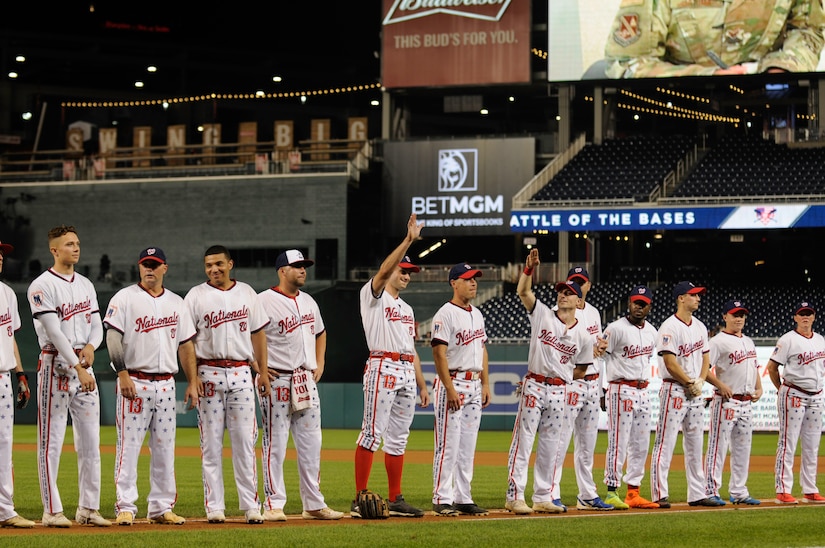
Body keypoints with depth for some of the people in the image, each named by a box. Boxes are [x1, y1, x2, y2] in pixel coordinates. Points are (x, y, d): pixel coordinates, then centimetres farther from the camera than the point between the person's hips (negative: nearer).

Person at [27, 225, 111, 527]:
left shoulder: (85, 285, 14)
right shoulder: (42, 286, -9)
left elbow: (96, 326, 14)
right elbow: (54, 332, -16)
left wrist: (91, 346, -9)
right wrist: (77, 367, -22)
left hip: (83, 364, 7)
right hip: (56, 364, -7)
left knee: (90, 441, 6)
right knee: (51, 441, -4)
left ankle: (88, 508, 12)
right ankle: (52, 511, -1)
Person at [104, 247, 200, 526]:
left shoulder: (176, 303, 14)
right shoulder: (125, 298, 0)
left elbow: (186, 344, 15)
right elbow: (113, 337, -8)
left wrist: (193, 382, 9)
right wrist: (123, 374, -17)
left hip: (166, 384, 5)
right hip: (135, 382, -5)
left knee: (165, 448, 6)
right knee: (129, 445, -7)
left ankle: (161, 508, 11)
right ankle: (125, 508, -5)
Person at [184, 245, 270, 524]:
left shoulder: (246, 293, 11)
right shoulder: (196, 296, 1)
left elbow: (257, 332, 15)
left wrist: (263, 371, 8)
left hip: (241, 373, 2)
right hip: (209, 373, -2)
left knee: (245, 441, 0)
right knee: (211, 443, -1)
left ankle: (250, 506, 2)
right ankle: (214, 507, 2)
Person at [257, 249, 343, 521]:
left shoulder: (309, 302, 15)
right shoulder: (264, 302, -9)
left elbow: (320, 333, 30)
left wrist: (319, 364, 18)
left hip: (306, 381, 7)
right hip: (277, 380, -7)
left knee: (311, 445, 8)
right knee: (275, 445, -4)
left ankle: (314, 504, 13)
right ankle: (273, 504, -1)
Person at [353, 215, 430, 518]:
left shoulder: (406, 308, 25)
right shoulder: (373, 295, 2)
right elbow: (383, 270, -19)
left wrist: (422, 384, 16)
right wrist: (408, 240, -25)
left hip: (407, 372, 8)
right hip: (382, 367, -8)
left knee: (398, 438, 8)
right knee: (373, 433, -12)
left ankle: (395, 500, 10)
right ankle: (360, 499, -14)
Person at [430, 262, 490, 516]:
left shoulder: (477, 314, 15)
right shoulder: (445, 314, -11)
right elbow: (439, 353, -16)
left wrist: (485, 384, 12)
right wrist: (450, 389, -21)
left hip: (474, 385, 8)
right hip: (452, 383, -8)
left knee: (468, 447, 9)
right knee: (448, 445, -8)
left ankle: (463, 498, 13)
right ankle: (442, 500, -5)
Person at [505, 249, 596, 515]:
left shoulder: (583, 335, 5)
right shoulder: (542, 315, 1)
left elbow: (581, 370, 13)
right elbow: (522, 291, -10)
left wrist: (561, 377, 2)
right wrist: (530, 267, -22)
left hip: (560, 391, 3)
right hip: (533, 387, -3)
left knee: (552, 447, 6)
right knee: (523, 441, -6)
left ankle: (543, 498, 14)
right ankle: (514, 496, -8)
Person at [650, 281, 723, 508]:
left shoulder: (700, 327, 13)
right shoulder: (670, 327, -12)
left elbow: (705, 357, 16)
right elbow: (670, 362, -17)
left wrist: (700, 381, 0)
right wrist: (690, 383, -12)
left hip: (695, 392, 8)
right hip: (674, 389, -8)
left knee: (696, 444, 10)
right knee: (665, 444, -8)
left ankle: (697, 494, 15)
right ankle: (659, 495, -8)